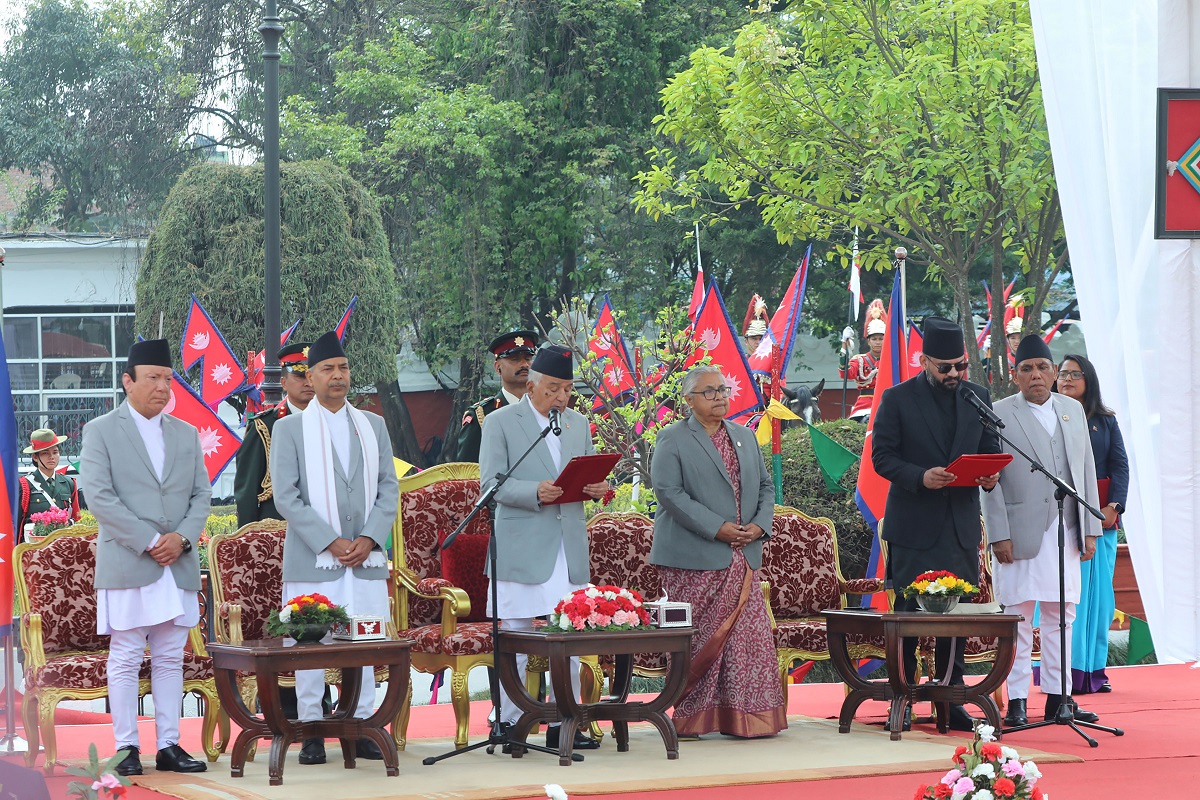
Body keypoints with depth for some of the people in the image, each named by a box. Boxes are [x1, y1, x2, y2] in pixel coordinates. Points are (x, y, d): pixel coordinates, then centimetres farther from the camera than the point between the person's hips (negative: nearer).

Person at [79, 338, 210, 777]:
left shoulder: (186, 434, 16)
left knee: (170, 660, 5)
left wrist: (182, 537, -7)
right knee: (125, 659, -3)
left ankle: (169, 746, 8)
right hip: (125, 564, -4)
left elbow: (202, 495, 12)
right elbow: (99, 497, -8)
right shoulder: (100, 431, 1)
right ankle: (127, 748, 1)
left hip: (178, 564, 5)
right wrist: (149, 541, -13)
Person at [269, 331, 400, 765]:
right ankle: (311, 733, 4)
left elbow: (389, 489, 10)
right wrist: (332, 542, -12)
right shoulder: (290, 428, 2)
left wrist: (368, 540, -6)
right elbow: (286, 497, -5)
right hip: (312, 560, -3)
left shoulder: (373, 425, 14)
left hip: (366, 557, 3)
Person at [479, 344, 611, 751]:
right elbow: (491, 483, -9)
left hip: (569, 548, 5)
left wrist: (597, 487, -3)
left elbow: (589, 473, 21)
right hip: (521, 548, -5)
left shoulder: (578, 423, 15)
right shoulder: (501, 423, -2)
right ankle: (509, 725, 4)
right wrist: (535, 492, -25)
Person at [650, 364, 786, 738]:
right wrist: (717, 528, -17)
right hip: (694, 560, -5)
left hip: (743, 559, 5)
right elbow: (668, 492, -12)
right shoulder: (673, 439, -2)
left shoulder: (745, 436, 17)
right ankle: (691, 717, 6)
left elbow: (765, 485, 19)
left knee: (749, 636, 1)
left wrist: (760, 524, -1)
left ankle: (747, 716, 6)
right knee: (699, 640, -2)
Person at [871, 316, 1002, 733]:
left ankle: (951, 699, 13)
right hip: (913, 524, -4)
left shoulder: (978, 397, 10)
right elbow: (882, 456, -5)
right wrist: (920, 477, -21)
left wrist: (990, 476, -6)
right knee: (908, 612, -2)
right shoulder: (897, 399, -3)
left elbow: (990, 449, 16)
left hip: (962, 524, 4)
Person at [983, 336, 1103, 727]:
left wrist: (1090, 529, 8)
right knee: (1018, 617, -2)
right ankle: (1017, 701, 2)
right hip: (1020, 533, -4)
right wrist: (999, 535, -11)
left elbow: (1086, 472, 14)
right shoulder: (999, 415, -1)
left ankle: (1058, 697, 13)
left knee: (1060, 617, 7)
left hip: (1065, 533, 4)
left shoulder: (1073, 410, 13)